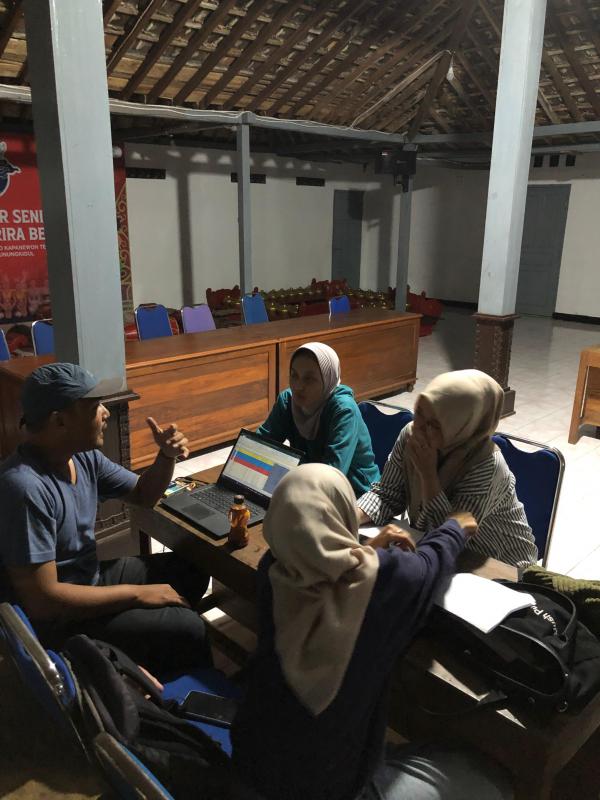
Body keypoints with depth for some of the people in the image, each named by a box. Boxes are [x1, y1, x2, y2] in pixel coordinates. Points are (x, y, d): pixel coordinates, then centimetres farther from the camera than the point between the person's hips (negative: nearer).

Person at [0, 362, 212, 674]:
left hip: (88, 576, 9)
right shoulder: (25, 488, -32)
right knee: (188, 629, -16)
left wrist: (167, 456, -11)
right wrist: (138, 594, -22)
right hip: (50, 617, -9)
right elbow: (42, 600, -31)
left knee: (191, 571, 13)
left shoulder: (82, 456, -4)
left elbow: (143, 494, 11)